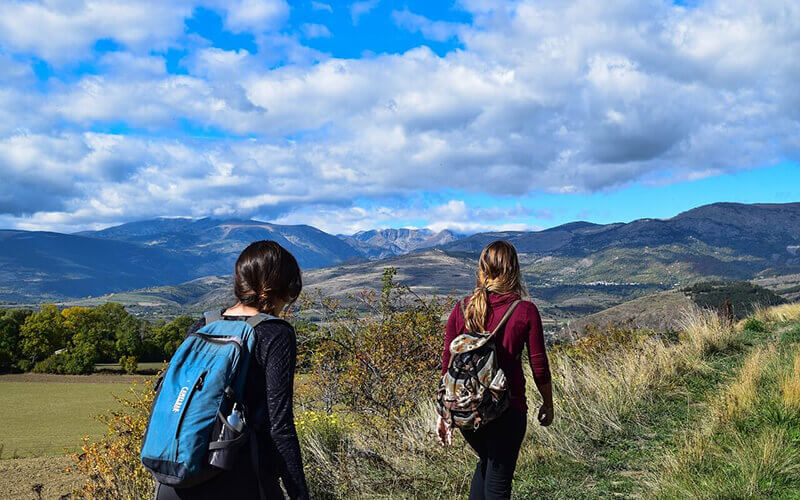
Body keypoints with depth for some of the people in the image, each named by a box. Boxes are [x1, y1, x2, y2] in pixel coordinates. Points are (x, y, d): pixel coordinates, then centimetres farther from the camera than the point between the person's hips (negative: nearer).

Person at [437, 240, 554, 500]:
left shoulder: (462, 309, -1)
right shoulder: (525, 311, -9)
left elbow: (448, 364, 2)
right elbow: (539, 367, -3)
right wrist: (548, 405, 13)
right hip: (507, 408, -3)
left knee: (486, 462, 29)